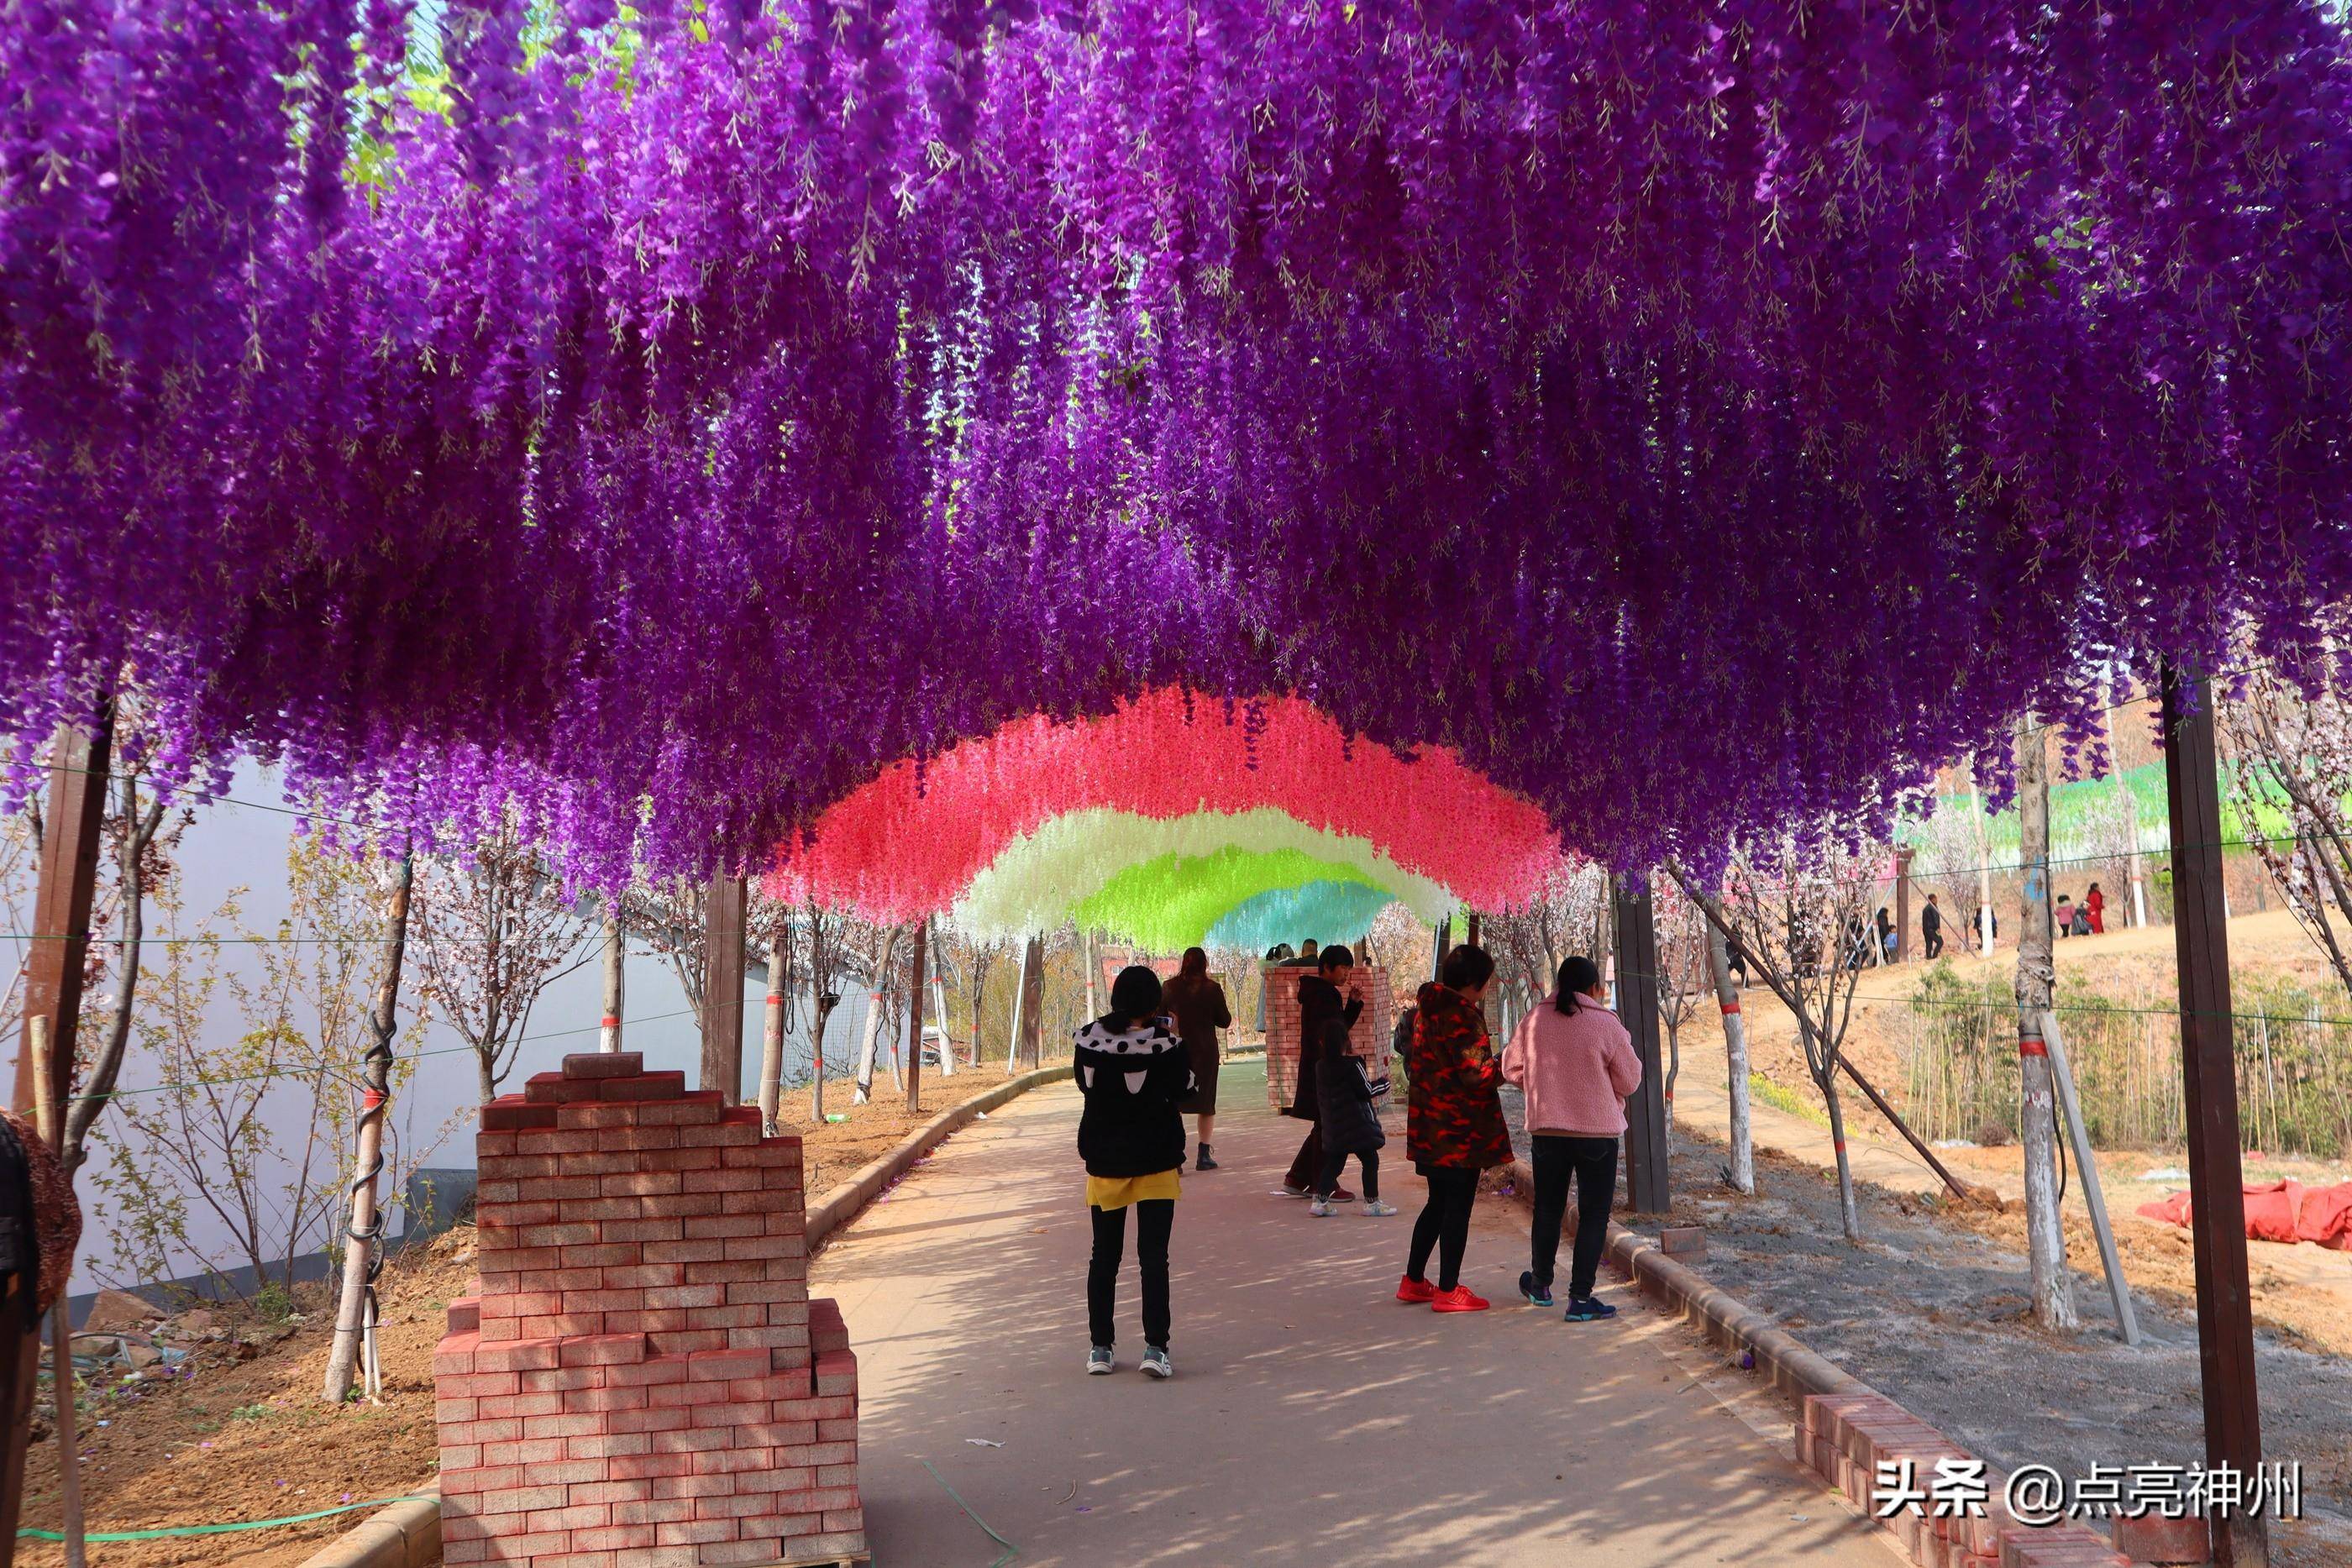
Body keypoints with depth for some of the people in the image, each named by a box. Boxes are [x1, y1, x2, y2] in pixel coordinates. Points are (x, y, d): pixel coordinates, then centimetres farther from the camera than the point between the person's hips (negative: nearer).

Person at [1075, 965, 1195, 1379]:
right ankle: (1155, 1347, -3)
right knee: (1154, 1256, 3)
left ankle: (1101, 1347, 15)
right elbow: (1185, 1089, -4)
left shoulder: (1087, 1038, -5)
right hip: (1156, 1161, -3)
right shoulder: (1163, 1043, -16)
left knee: (1104, 1256, 13)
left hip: (1103, 1161, 3)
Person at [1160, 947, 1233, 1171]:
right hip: (1205, 1052, 0)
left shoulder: (1169, 988, -4)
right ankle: (1203, 1155, 13)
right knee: (1207, 1104, 13)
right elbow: (1225, 1021, -1)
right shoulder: (1212, 989, -7)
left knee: (1173, 1104, 4)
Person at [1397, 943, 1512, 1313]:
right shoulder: (1462, 1015, -19)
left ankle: (1413, 1281, 24)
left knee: (1439, 1203, 19)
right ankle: (1448, 1291, 7)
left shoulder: (1425, 1007, 10)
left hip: (1428, 1125, 9)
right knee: (1458, 1206, 1)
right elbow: (1474, 1074, -22)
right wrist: (1508, 1064, -8)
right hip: (1460, 1129, -9)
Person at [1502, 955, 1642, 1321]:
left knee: (1548, 1209, 18)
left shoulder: (1533, 1021, -2)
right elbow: (1629, 1081, -4)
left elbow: (1511, 1068, 8)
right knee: (1593, 1215, 5)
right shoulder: (1607, 1026, -11)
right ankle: (1580, 1298, 2)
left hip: (1546, 1130, 4)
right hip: (1598, 1132, -3)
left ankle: (1540, 1285, 31)